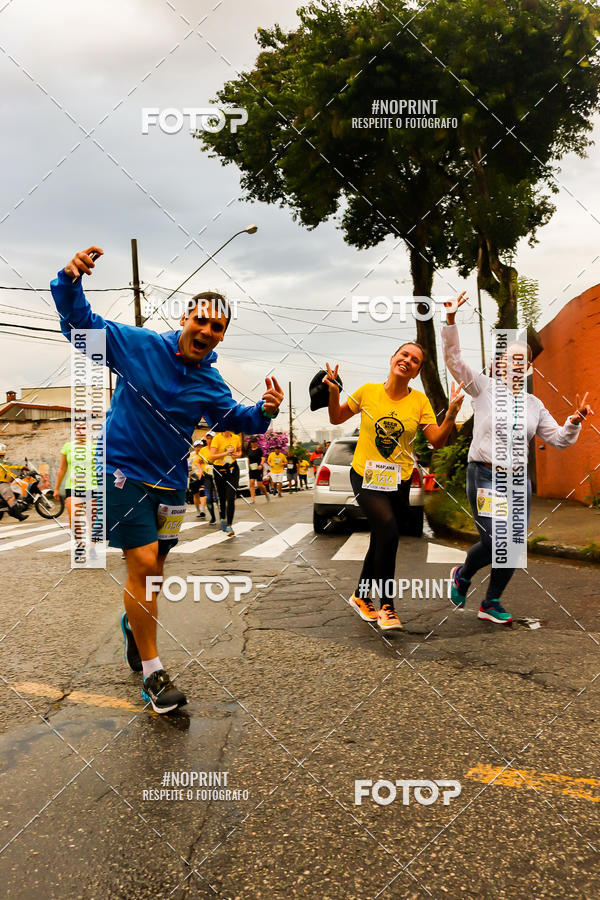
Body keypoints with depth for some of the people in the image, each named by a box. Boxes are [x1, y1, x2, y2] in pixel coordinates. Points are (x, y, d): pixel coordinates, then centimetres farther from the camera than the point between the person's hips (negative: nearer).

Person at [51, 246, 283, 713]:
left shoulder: (210, 384, 2)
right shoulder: (138, 344, -11)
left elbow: (231, 416, 18)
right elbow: (80, 323, -8)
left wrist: (264, 411, -4)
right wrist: (70, 281, -28)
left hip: (170, 482, 5)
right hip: (124, 471, -5)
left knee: (154, 566, 17)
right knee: (143, 562, -13)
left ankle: (134, 621, 49)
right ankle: (152, 672, -1)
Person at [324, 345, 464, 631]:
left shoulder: (420, 401, 0)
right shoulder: (367, 391, -3)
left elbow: (437, 441, -5)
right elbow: (336, 419, 9)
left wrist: (451, 413, -18)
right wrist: (333, 393, -7)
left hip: (399, 481, 3)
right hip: (365, 476, -3)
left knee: (381, 543, 12)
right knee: (388, 527, -25)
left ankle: (361, 596, 37)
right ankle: (386, 606, -12)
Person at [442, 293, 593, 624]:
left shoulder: (534, 404, 11)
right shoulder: (484, 388, -1)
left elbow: (559, 439, 14)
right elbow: (453, 359, -10)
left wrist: (574, 421, -6)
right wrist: (451, 320, -21)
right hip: (485, 476, -5)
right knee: (493, 544, -11)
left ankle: (491, 603, 22)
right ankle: (462, 575, 22)